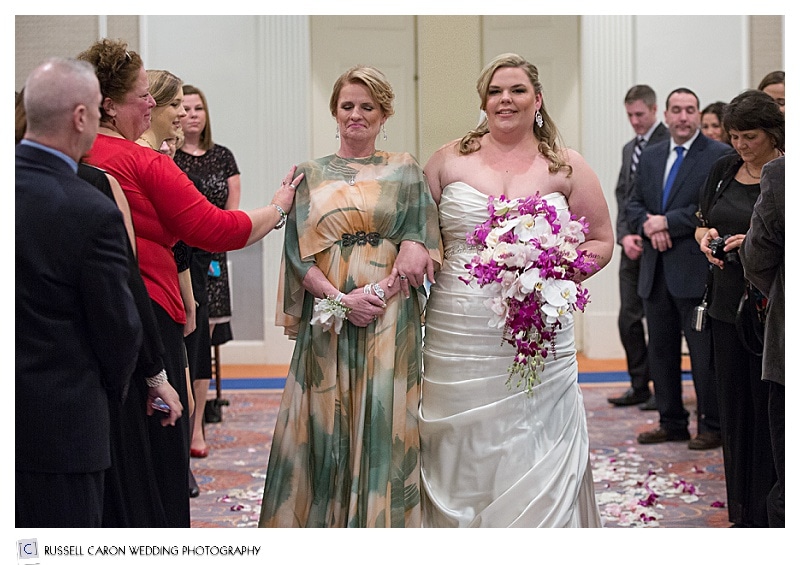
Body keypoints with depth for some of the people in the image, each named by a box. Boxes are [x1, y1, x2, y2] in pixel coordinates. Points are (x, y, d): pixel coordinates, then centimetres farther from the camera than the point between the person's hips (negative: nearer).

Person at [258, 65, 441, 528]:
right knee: (326, 427, 2)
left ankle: (382, 521, 8)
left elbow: (419, 246, 0)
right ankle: (326, 520, 14)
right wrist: (341, 299, -11)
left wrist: (382, 290, -15)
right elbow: (299, 251, 3)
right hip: (327, 322, 1)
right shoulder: (311, 175, 11)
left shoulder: (405, 172, 8)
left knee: (383, 426, -2)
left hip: (390, 321, -1)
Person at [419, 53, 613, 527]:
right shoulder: (450, 159, 8)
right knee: (460, 464, 6)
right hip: (457, 342, 1)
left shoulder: (566, 167, 6)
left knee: (534, 468, 0)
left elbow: (602, 241, 10)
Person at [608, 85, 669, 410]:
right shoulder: (629, 149, 18)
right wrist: (624, 236, 0)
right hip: (632, 246, 7)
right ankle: (639, 386, 16)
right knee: (629, 319, 8)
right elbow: (622, 195, 15)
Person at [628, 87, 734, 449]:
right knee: (660, 351, 13)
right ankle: (672, 423, 24)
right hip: (656, 271, 7)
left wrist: (668, 222, -16)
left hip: (696, 270, -7)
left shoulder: (719, 155, -5)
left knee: (704, 352, -1)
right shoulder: (650, 157, 15)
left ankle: (711, 426, 10)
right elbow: (634, 203, 15)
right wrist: (647, 225, -7)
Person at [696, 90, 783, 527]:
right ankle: (743, 513, 21)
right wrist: (706, 236, -4)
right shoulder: (724, 169, 9)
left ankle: (771, 516, 9)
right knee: (734, 407, 10)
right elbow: (702, 223, 18)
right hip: (728, 303, 6)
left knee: (770, 411, -1)